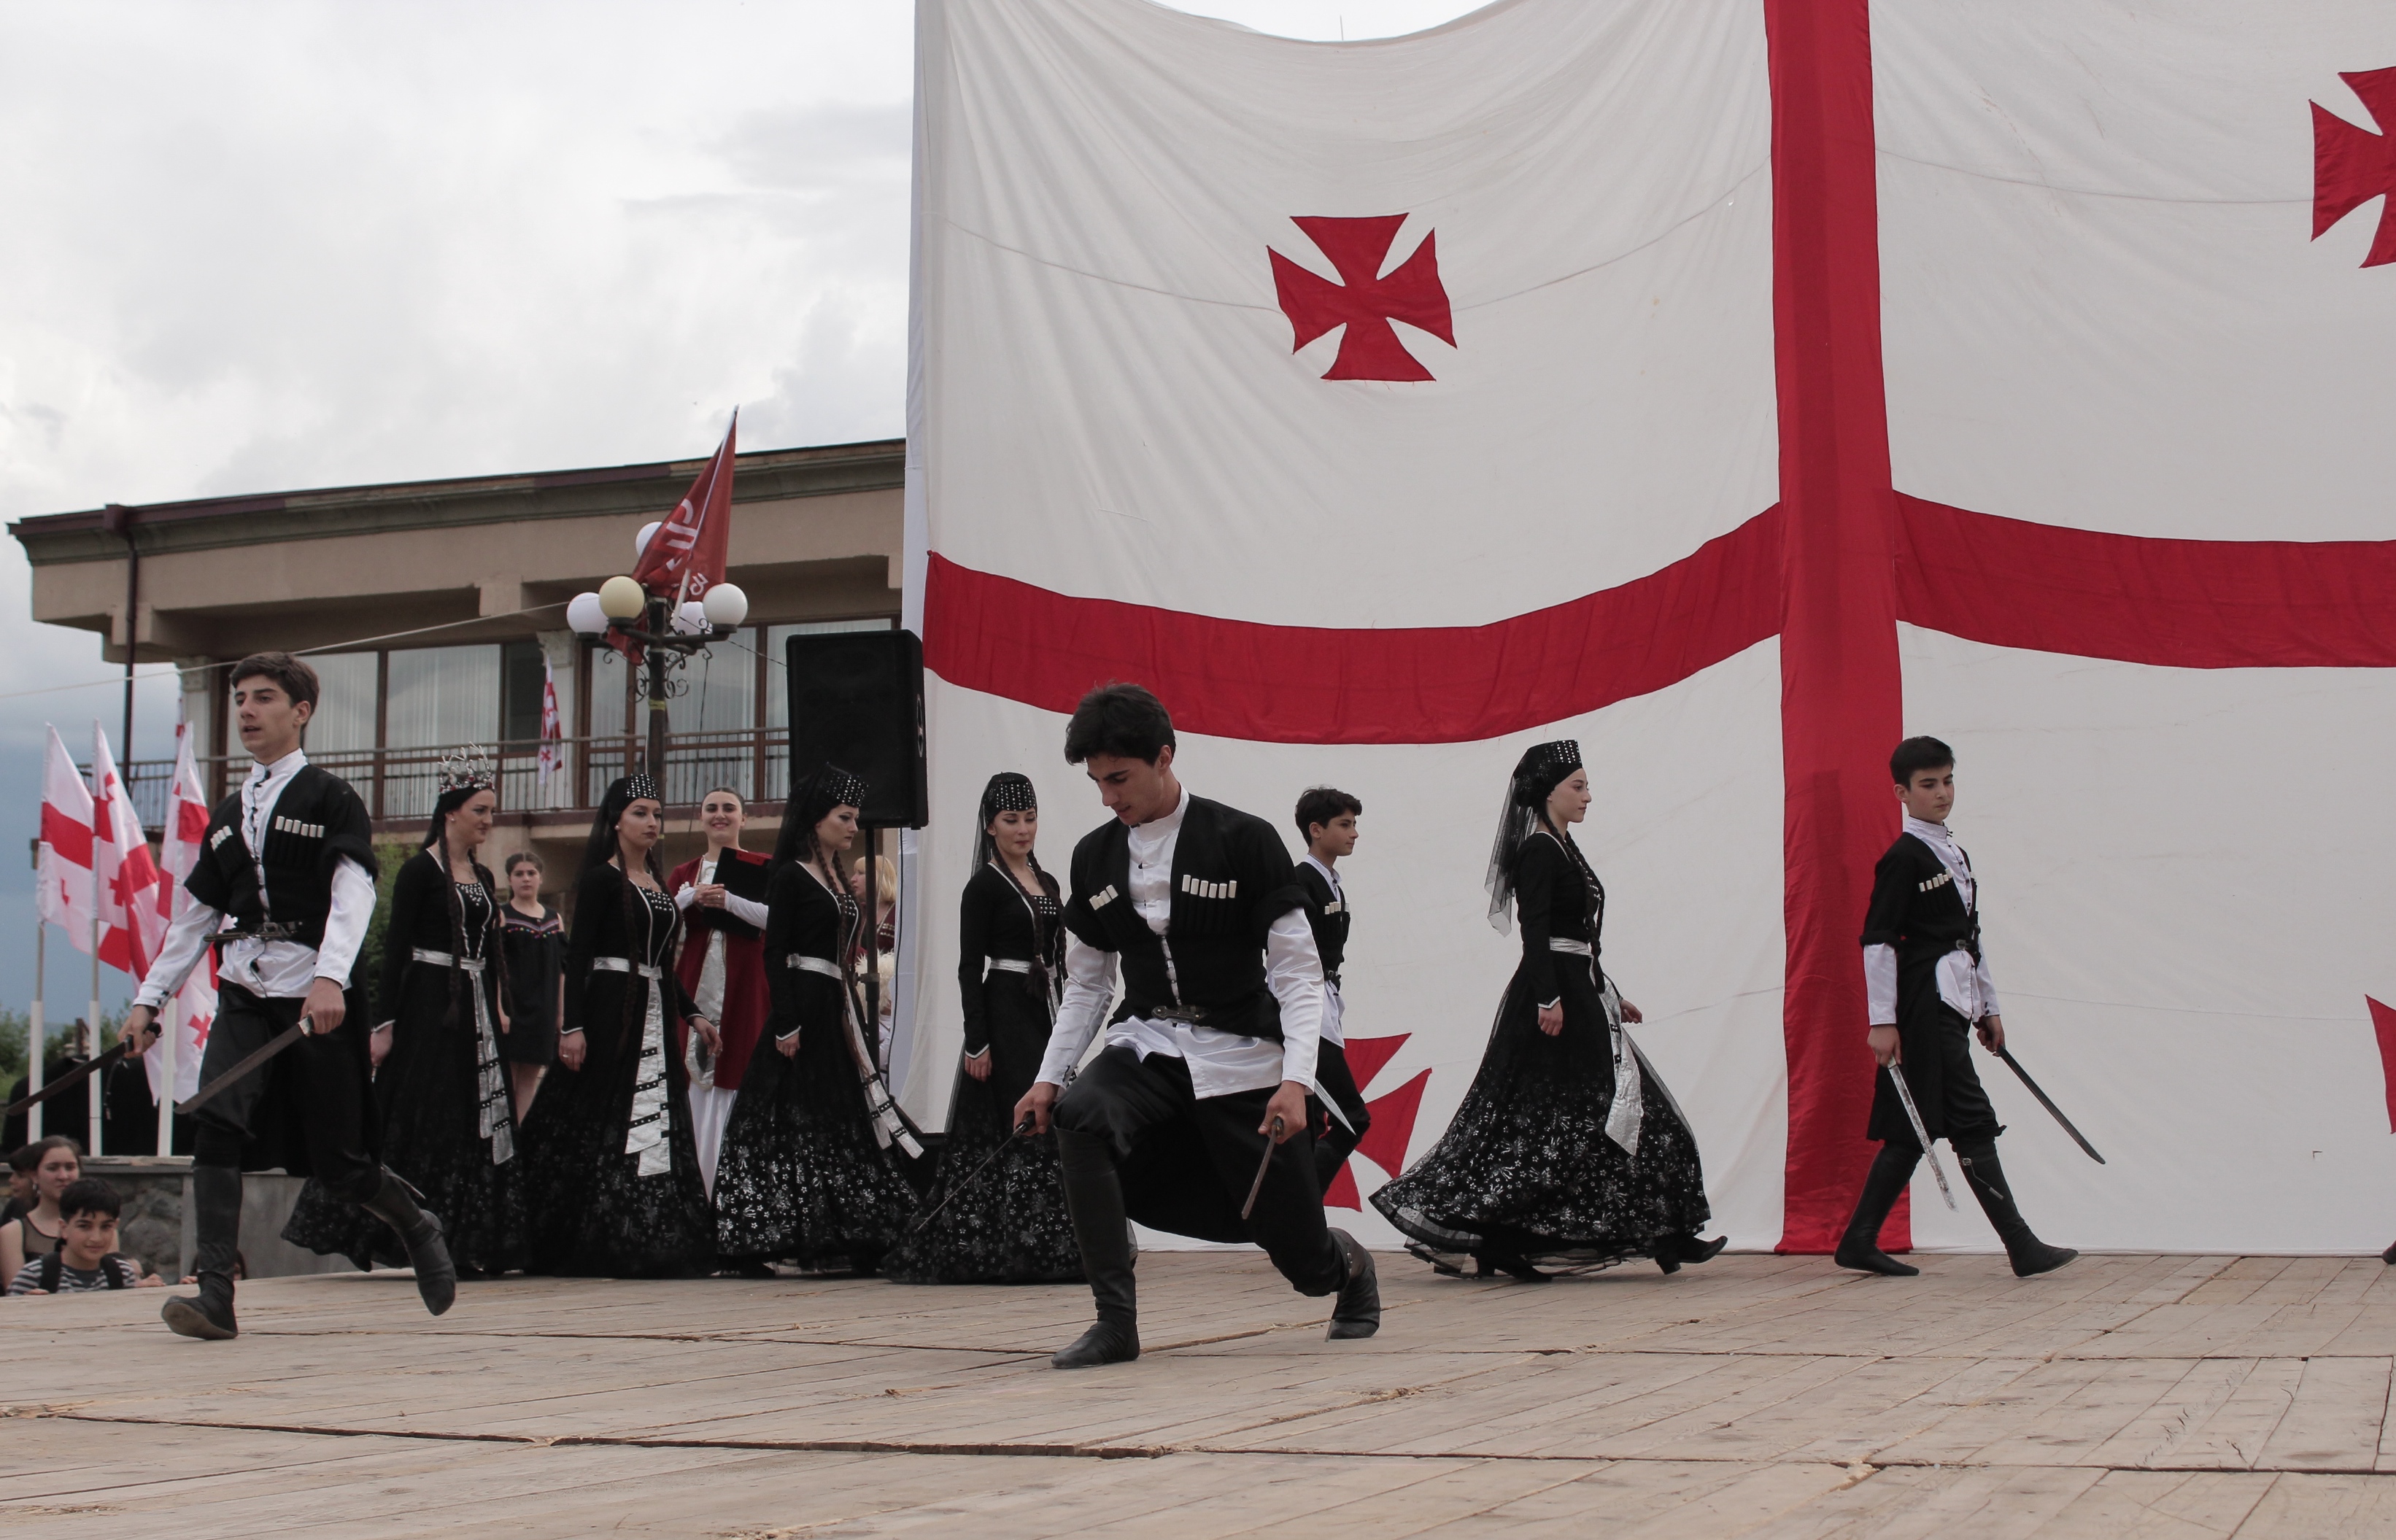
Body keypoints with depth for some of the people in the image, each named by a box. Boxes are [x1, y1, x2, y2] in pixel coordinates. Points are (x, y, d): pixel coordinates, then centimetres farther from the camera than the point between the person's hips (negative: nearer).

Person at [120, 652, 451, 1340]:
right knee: (218, 1123, -19)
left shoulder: (330, 799, 0)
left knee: (336, 1162, 0)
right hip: (244, 993, 5)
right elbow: (197, 916, 23)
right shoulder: (227, 816, 18)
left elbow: (353, 895, -14)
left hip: (318, 996, -5)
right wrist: (150, 998, 18)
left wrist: (330, 977, -29)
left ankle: (417, 1225, 31)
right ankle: (215, 1295, -19)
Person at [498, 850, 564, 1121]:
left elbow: (561, 969, 12)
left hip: (543, 1011, 4)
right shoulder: (501, 916, -2)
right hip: (511, 1008, -4)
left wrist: (562, 1014, 7)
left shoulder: (554, 919, 11)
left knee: (530, 1079, 6)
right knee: (507, 1080, -4)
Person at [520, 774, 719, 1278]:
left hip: (654, 1014, 7)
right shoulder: (601, 877, -5)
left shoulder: (658, 882, 17)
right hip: (609, 1011, -7)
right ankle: (587, 1245, -3)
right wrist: (572, 1026, -19)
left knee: (658, 1123, 3)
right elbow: (578, 954, -11)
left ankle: (647, 1240, 6)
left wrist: (692, 1013, 18)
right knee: (602, 1124, -7)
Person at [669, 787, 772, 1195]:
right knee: (697, 1072, -1)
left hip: (744, 981, -3)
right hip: (696, 980, 3)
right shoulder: (684, 874, 17)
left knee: (736, 1073, -8)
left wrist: (729, 901, -18)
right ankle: (697, 1179, 4)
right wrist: (691, 898, -11)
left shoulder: (762, 868, 6)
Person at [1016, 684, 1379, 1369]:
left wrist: (1295, 1080, -21)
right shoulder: (1094, 857, 4)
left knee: (1300, 1255, 2)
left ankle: (1350, 1267, 42)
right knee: (1079, 1120, -31)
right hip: (1146, 1046, 3)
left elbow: (1298, 971, -10)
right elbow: (1087, 984, 12)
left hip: (1241, 1056, -3)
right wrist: (1049, 1077, 1)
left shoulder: (1244, 841, -10)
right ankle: (1115, 1322, -23)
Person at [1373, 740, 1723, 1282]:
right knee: (1548, 1114, -9)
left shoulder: (1562, 848, 19)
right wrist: (1548, 998, -28)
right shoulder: (1539, 850, -11)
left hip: (1578, 994, 10)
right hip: (1554, 996, -10)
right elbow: (1534, 931, -20)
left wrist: (1611, 997, 25)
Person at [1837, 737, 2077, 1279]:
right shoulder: (1903, 859, -9)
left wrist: (1989, 1008, 21)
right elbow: (1877, 941, -13)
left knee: (1913, 1131, 8)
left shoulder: (1955, 855, 18)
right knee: (1973, 1125, -8)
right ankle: (2021, 1247, -6)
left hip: (1953, 1006, 9)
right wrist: (1882, 1022, -17)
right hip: (1925, 1006, -9)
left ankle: (1859, 1242, 12)